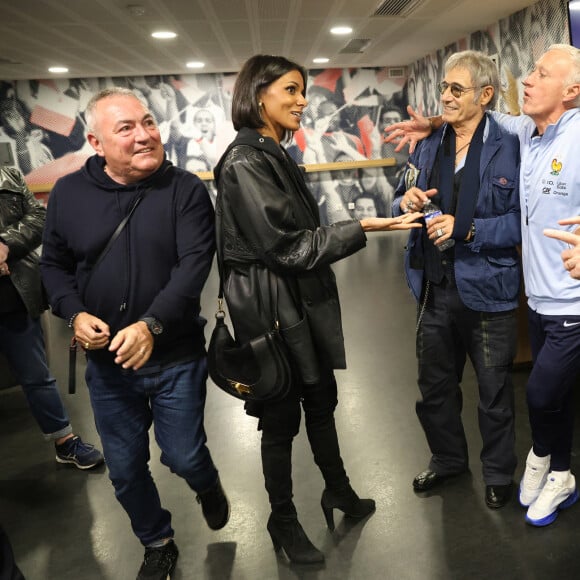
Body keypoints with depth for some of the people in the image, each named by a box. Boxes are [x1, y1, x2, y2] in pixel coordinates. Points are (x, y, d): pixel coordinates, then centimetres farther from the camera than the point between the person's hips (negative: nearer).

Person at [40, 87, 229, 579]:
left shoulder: (186, 189, -11)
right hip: (106, 362, 3)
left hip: (176, 358, -2)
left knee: (183, 456, 9)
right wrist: (75, 314, -11)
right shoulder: (69, 193, -3)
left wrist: (151, 324, -33)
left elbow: (194, 263, -20)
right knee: (125, 469, 14)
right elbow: (54, 264, 7)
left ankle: (209, 488, 47)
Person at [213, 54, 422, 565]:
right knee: (282, 417, 8)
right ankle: (284, 521, 30)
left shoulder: (274, 155, 9)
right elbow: (287, 246, -22)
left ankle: (338, 490, 42)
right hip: (274, 308, -8)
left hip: (303, 303, 9)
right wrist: (365, 227, -21)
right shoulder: (246, 163, -19)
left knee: (321, 401, 20)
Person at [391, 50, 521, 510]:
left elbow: (521, 221, -17)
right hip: (435, 290, 5)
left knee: (494, 392, 14)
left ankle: (498, 474, 38)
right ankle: (447, 459, 45)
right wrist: (406, 202, -11)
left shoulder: (509, 148, -12)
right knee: (435, 386, 20)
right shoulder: (429, 145, 5)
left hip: (488, 294, -5)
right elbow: (402, 204, 10)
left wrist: (466, 229, -25)